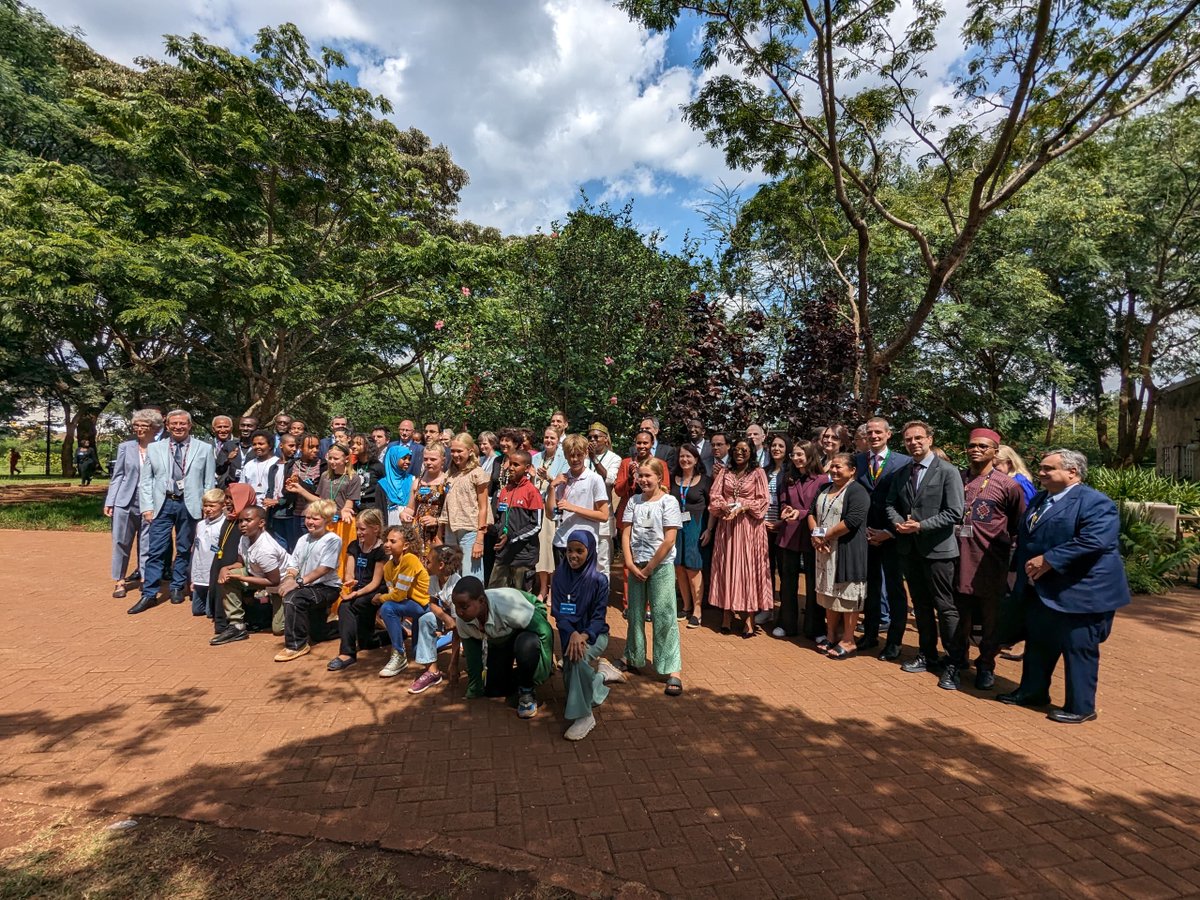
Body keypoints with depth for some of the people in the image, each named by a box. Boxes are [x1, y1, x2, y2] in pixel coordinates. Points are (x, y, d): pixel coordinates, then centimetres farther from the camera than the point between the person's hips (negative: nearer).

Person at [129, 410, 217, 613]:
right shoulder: (154, 448, 7)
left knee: (184, 550, 10)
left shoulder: (204, 449, 2)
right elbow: (145, 481, 8)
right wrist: (147, 507, -1)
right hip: (163, 503, 1)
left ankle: (177, 588, 24)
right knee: (155, 551, 0)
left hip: (189, 505, -1)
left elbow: (210, 483, 2)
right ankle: (149, 594, 9)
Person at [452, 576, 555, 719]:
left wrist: (546, 667, -22)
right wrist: (474, 692, -4)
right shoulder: (462, 620, -25)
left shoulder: (507, 606, -43)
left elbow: (544, 631, -32)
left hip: (529, 628, -5)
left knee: (527, 644, -40)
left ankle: (527, 691, -12)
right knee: (494, 690, 4)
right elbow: (472, 656, -10)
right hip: (500, 639, 5)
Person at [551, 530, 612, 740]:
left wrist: (583, 636, -33)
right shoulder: (560, 576, -6)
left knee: (580, 656, -34)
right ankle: (597, 679, 38)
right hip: (569, 634, 4)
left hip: (594, 634, -4)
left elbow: (599, 617, -13)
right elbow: (559, 612, -10)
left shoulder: (599, 580, -13)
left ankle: (584, 716, -21)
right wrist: (572, 634, -28)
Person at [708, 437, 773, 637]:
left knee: (749, 567, -2)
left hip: (749, 526, -3)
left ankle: (749, 618, 2)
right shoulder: (724, 473, 12)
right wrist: (724, 506, -14)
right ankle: (727, 614, 9)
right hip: (726, 525, 3)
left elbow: (762, 501, -3)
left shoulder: (757, 473, 3)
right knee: (726, 567, 3)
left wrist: (743, 507, -16)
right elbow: (715, 497, 5)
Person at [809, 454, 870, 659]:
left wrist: (825, 536, -15)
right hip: (825, 550, 8)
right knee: (829, 592, 14)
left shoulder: (857, 492, -11)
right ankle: (831, 635, 26)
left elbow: (852, 521, -22)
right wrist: (816, 535, -5)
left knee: (846, 594, 0)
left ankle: (848, 640, 11)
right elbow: (812, 512, 12)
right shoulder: (824, 488, 13)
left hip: (848, 552, -8)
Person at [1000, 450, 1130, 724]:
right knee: (1037, 643, 18)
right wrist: (1022, 568, 9)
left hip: (1080, 592, -9)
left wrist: (1048, 560, -27)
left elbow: (1094, 541, -28)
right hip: (1041, 591, 9)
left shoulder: (1095, 503, -15)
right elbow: (1024, 537, 20)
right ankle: (1032, 691, 33)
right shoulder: (1039, 499, 12)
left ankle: (1080, 708, 19)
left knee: (1078, 650, 4)